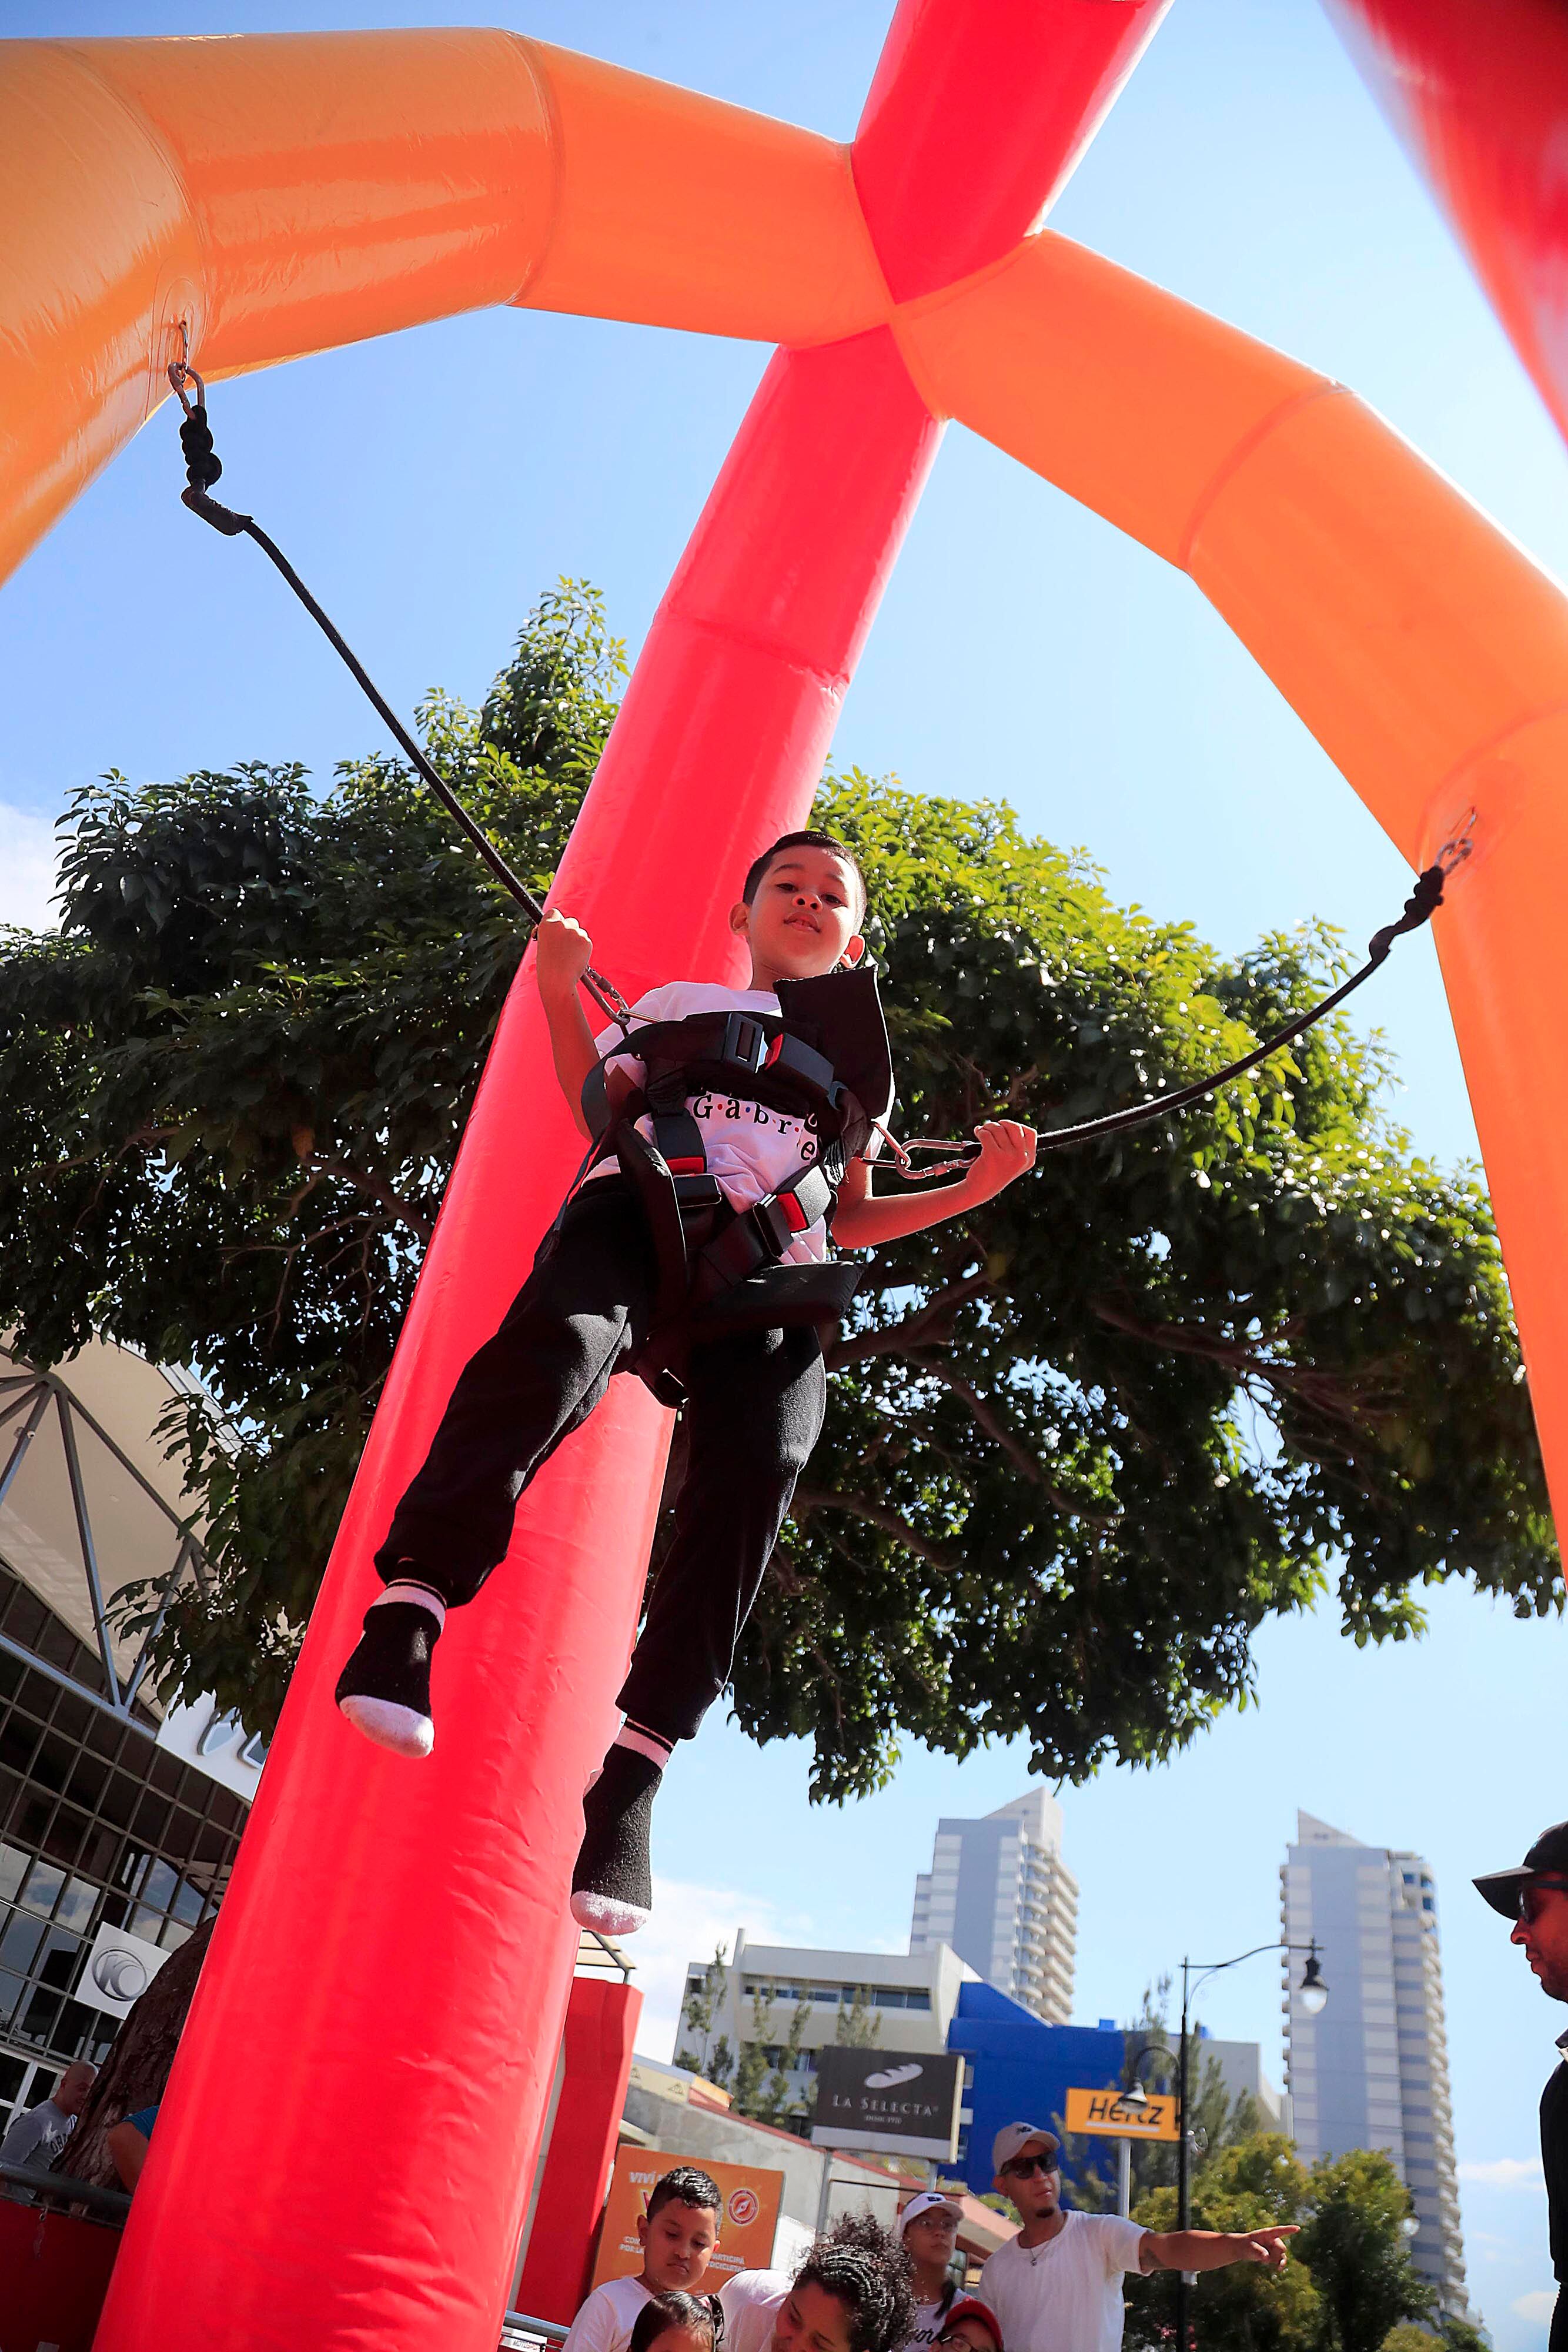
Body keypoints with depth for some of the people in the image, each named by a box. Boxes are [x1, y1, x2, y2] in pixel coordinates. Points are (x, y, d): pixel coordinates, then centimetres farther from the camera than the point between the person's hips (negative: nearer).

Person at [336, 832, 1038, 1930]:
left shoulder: (861, 1064, 35)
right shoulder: (680, 1001, 32)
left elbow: (853, 1219, 30)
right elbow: (594, 1105, 21)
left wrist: (976, 1185, 18)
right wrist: (561, 992, 10)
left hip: (771, 1266, 1)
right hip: (638, 1206, 0)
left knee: (758, 1467, -27)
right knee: (562, 1338, -36)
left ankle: (630, 1781, -28)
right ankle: (409, 1605, -43)